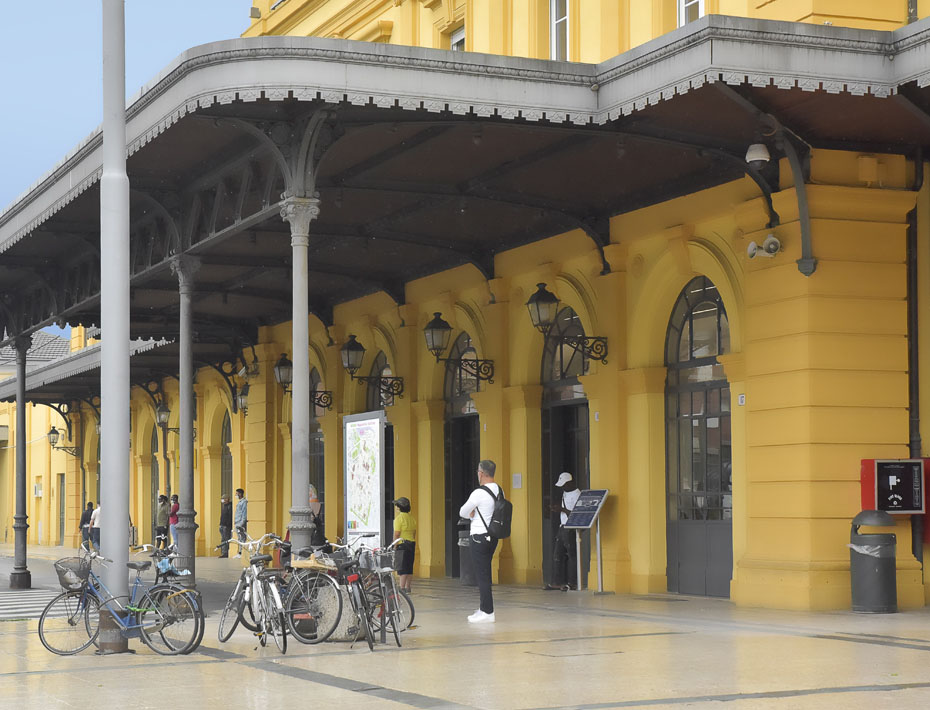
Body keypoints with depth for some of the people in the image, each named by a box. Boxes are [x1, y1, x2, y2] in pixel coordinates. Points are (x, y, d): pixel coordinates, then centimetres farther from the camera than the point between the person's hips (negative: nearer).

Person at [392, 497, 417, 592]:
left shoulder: (399, 518, -12)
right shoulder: (412, 518, 12)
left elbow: (396, 534, -16)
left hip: (402, 544, -8)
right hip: (412, 543, 8)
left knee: (401, 567, -8)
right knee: (409, 567, 11)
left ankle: (401, 587, -11)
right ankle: (407, 586, 16)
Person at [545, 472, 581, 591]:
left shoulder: (577, 495, -13)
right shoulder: (565, 493, 15)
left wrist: (562, 509, -18)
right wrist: (557, 508, 5)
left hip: (571, 529, -9)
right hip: (562, 527, 9)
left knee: (572, 554, -5)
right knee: (557, 554, 8)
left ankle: (572, 583, -1)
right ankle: (557, 582, 11)